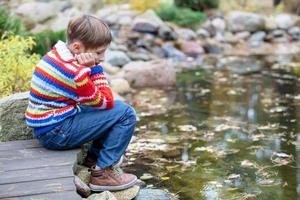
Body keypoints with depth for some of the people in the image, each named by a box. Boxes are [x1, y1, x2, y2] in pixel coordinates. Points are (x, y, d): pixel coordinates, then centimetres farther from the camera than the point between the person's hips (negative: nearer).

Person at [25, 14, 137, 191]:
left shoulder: (56, 54, 5)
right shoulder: (75, 73, -24)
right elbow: (106, 102, -12)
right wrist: (95, 68, -11)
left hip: (45, 125, 10)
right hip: (56, 133, -10)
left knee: (115, 108, 20)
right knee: (126, 114, -13)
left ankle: (94, 157, 23)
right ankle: (102, 173, -7)